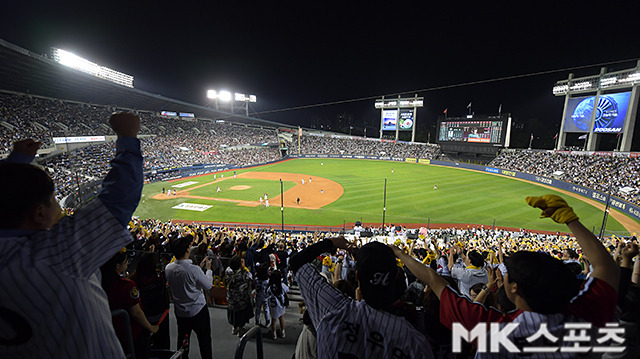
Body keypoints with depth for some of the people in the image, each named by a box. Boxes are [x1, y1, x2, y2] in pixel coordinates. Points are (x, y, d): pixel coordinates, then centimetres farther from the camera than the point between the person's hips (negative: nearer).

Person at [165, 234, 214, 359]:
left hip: (179, 310, 6)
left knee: (182, 339, 25)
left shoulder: (168, 268, -11)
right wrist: (208, 268, -4)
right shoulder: (194, 270, -30)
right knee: (204, 339, 15)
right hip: (198, 310, -5)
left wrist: (199, 267, 9)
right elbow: (208, 285, -15)